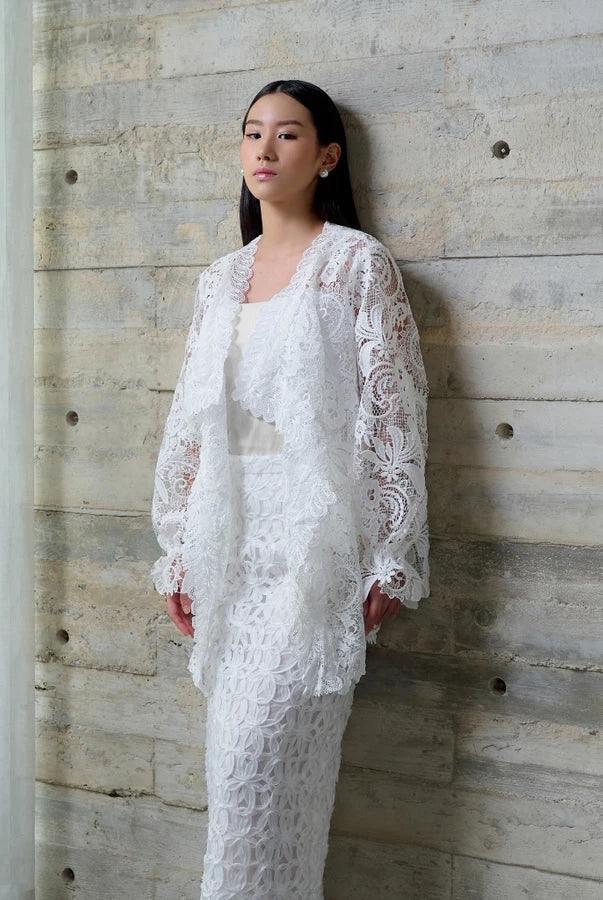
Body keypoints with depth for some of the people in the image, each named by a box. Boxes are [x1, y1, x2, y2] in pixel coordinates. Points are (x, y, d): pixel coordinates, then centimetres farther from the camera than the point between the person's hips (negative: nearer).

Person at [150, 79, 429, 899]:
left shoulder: (358, 262, -1)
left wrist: (390, 561, -10)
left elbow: (393, 413, -6)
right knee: (239, 757, 7)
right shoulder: (221, 279, 15)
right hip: (230, 547, 6)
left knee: (261, 758, -9)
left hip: (314, 542, -5)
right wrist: (179, 555, 11)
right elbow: (190, 422, 14)